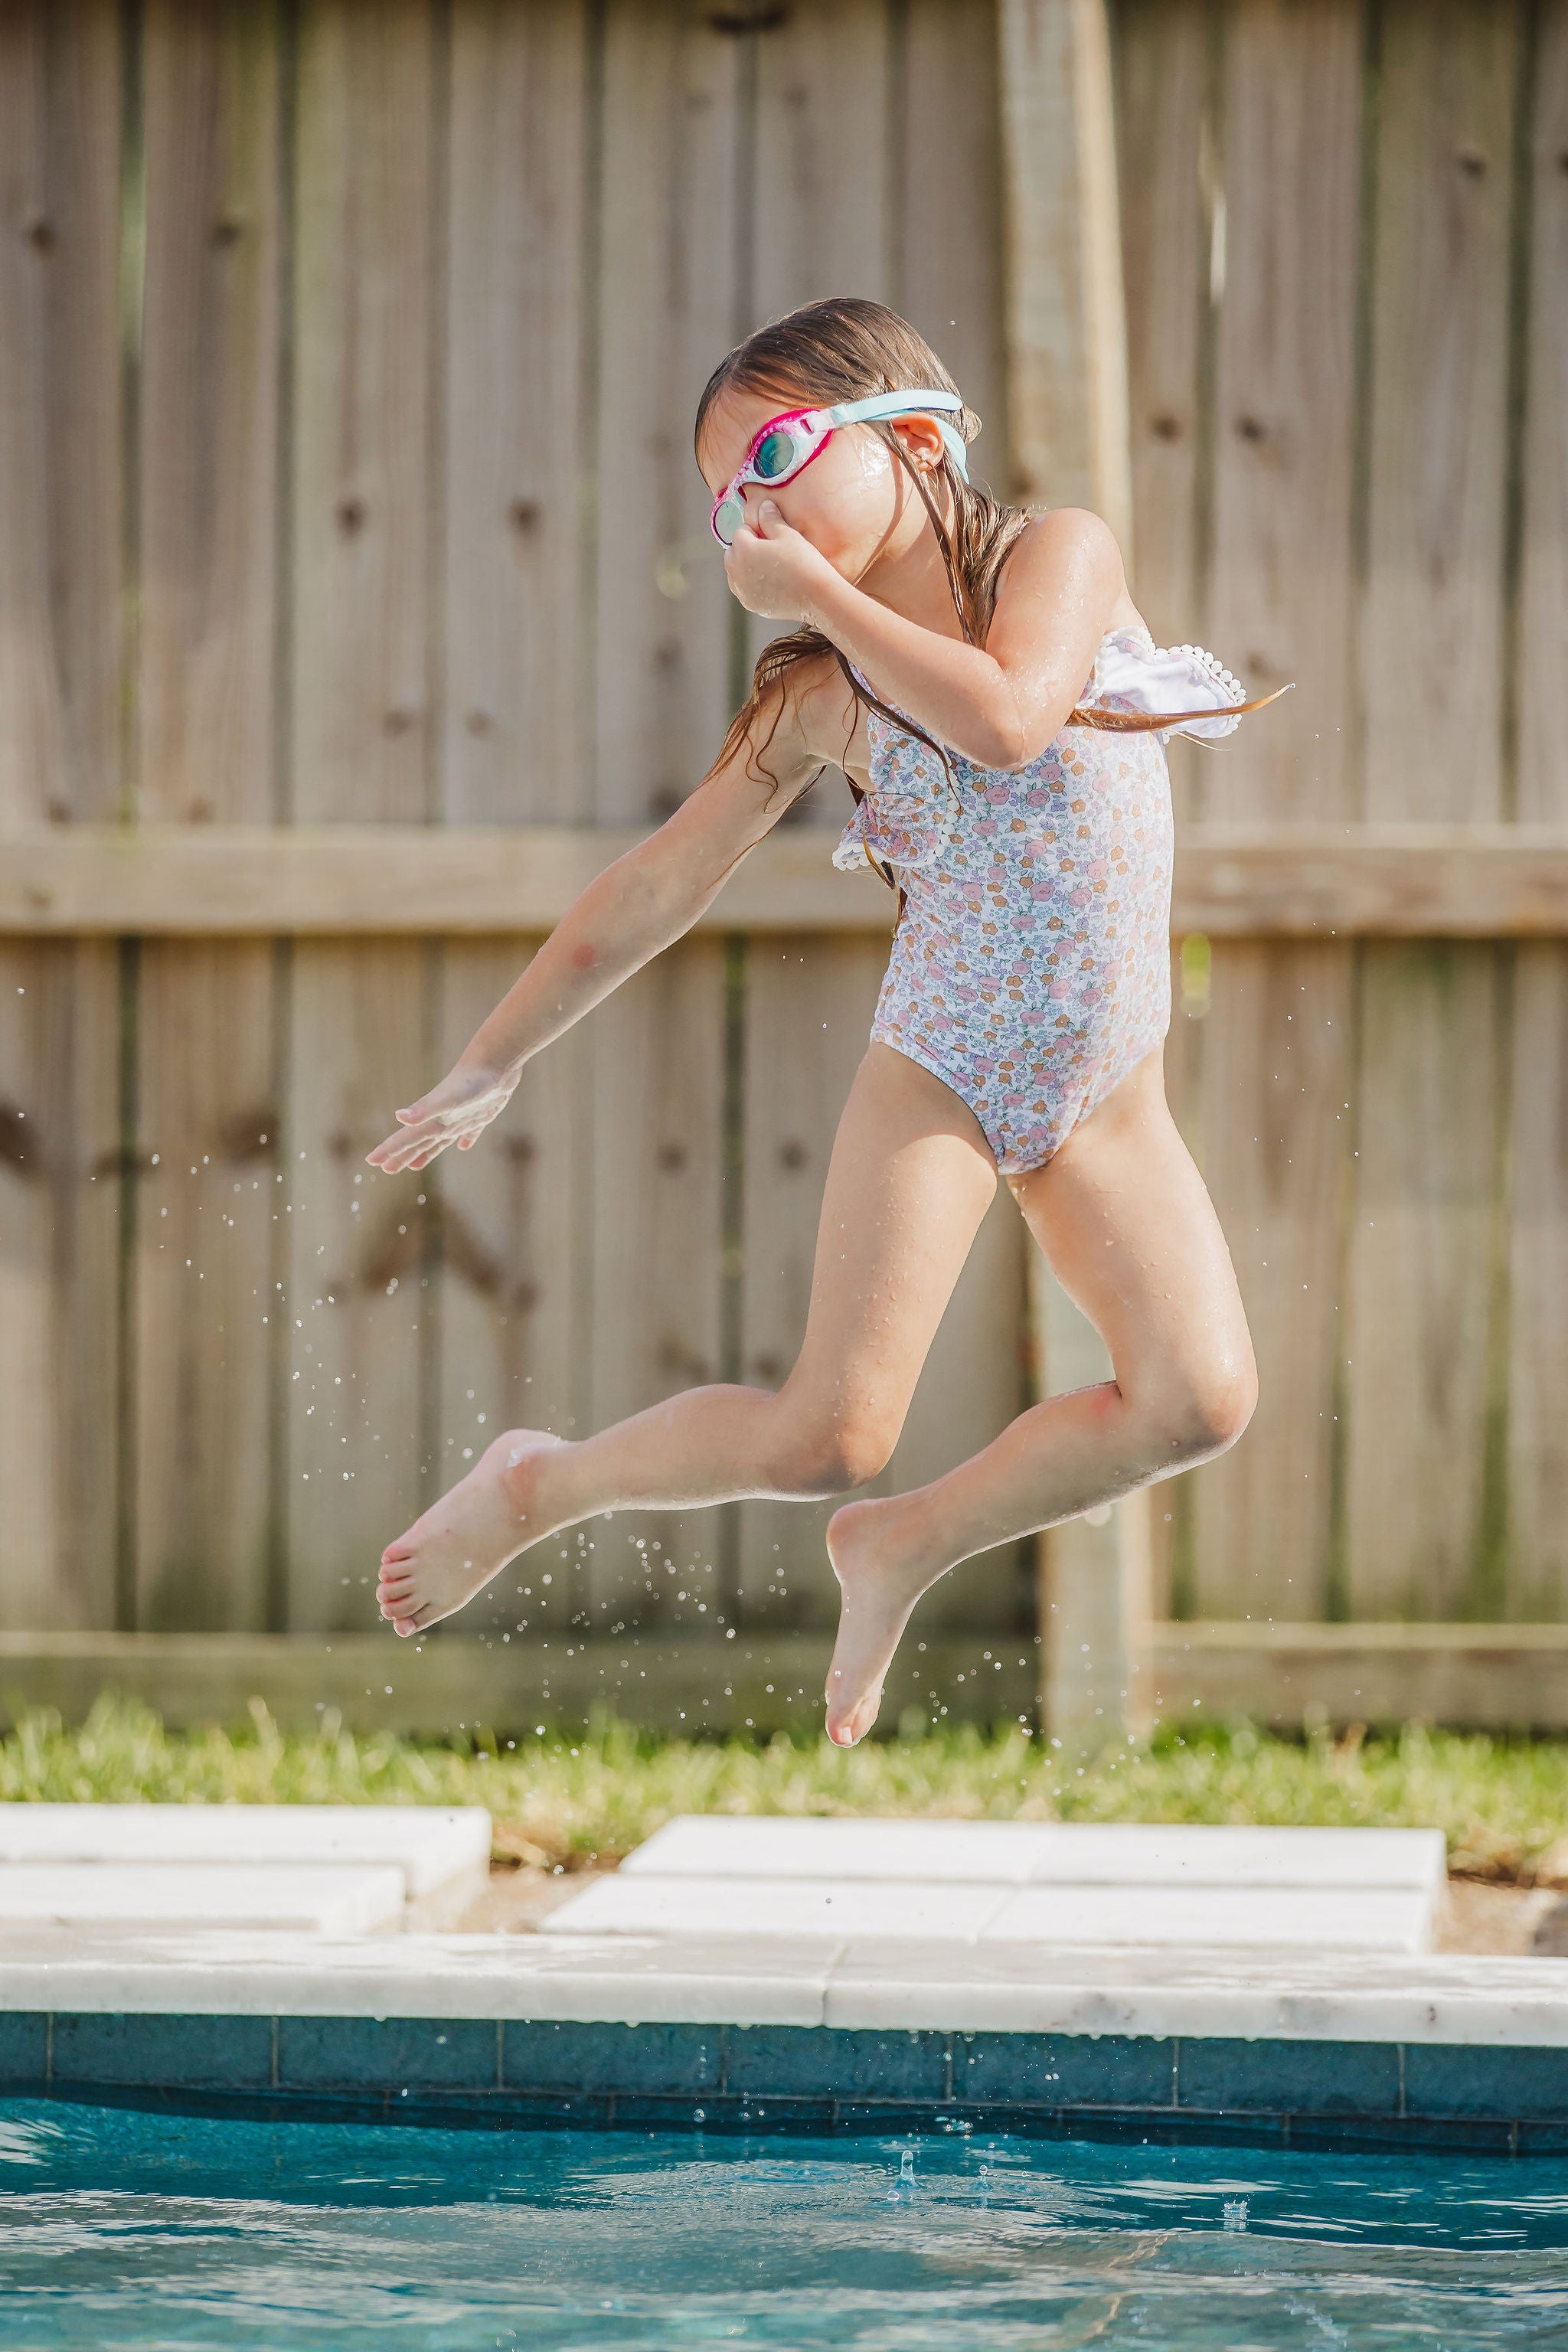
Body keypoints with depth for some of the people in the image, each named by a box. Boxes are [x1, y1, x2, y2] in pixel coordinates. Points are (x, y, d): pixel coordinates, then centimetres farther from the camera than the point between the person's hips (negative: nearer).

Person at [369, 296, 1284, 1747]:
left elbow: (1008, 721, -23)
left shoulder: (1062, 554, -2)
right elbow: (656, 890, 8)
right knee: (832, 1434, -12)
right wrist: (494, 1062, 10)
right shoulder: (819, 700, 1)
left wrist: (824, 591, -17)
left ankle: (903, 1549, 5)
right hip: (942, 1070, -1)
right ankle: (541, 1485, 11)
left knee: (1201, 1397, -14)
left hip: (1108, 1085, 1)